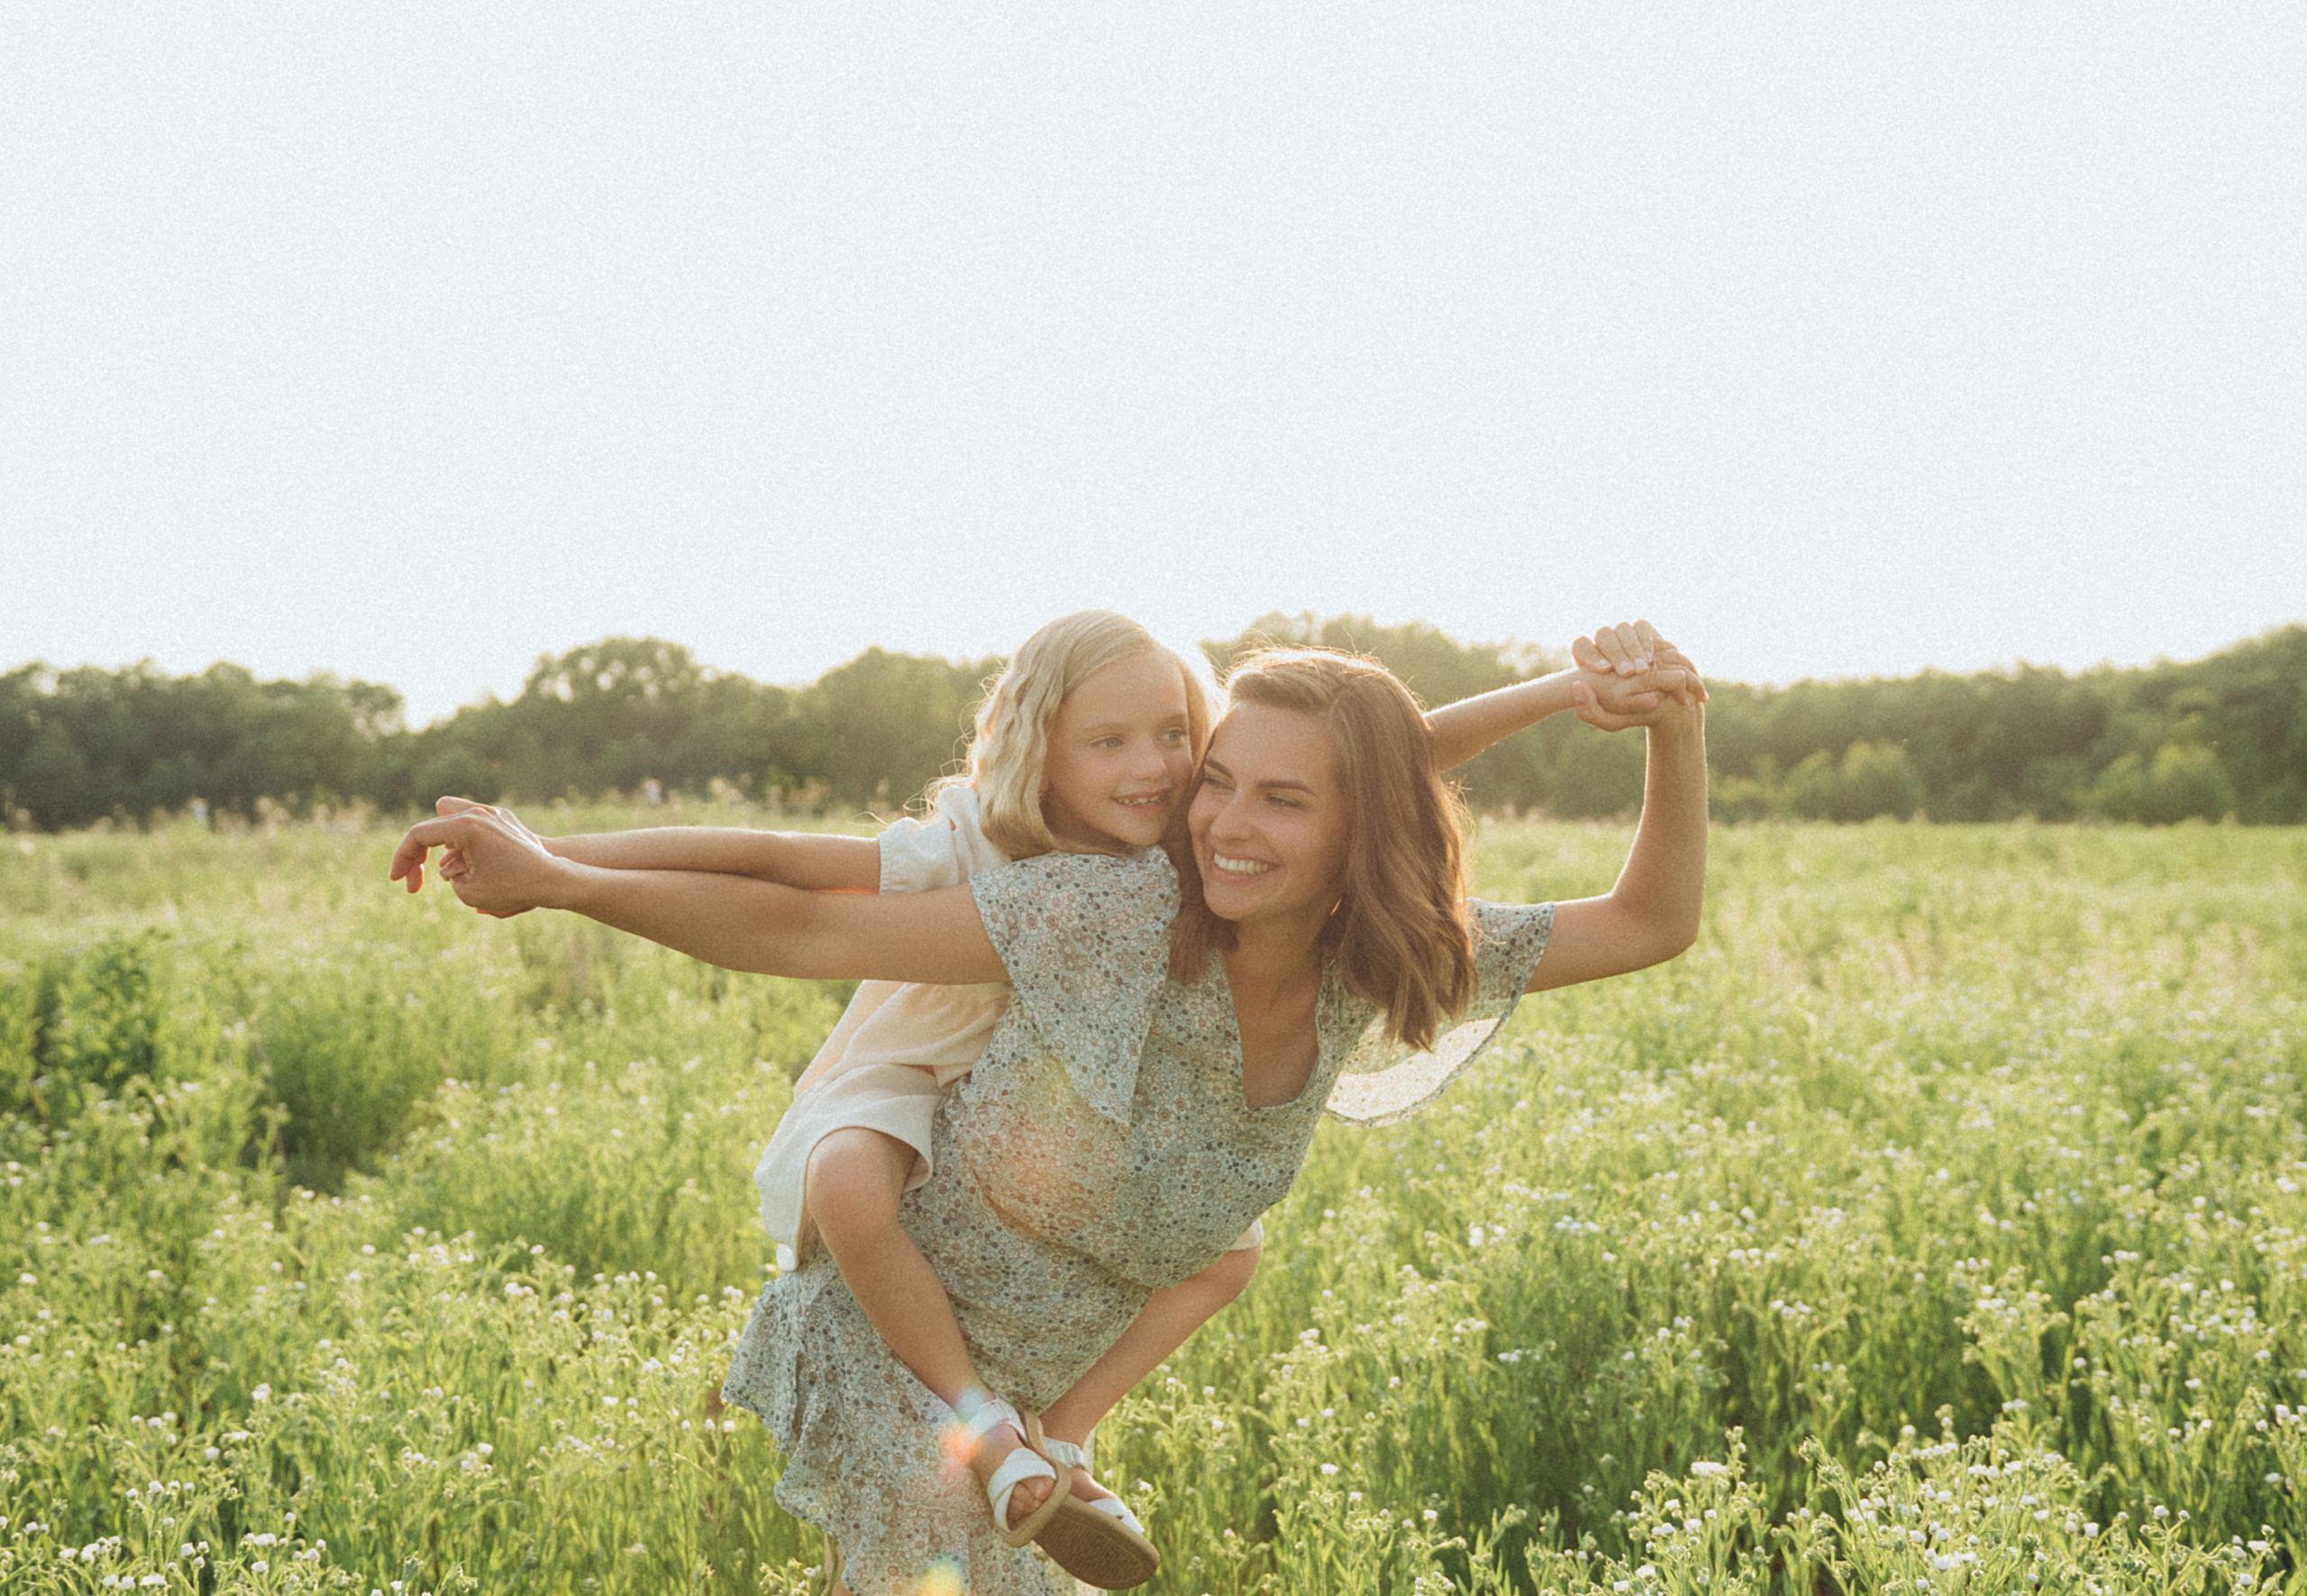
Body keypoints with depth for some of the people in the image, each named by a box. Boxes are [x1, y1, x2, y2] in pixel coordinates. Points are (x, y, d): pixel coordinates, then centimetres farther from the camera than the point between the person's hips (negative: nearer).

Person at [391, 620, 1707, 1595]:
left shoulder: (1373, 968, -12)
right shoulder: (1123, 915, -28)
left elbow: (1652, 924, -5)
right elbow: (813, 933, -25)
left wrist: (1679, 727, -19)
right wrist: (559, 881, -31)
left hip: (1043, 1398, 6)